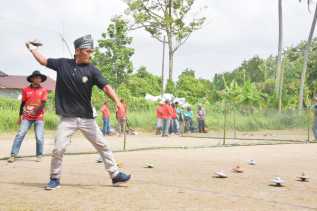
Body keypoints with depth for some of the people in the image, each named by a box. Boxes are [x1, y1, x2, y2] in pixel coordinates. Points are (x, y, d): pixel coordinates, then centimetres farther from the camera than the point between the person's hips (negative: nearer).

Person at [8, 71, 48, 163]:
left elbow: (43, 104, -7)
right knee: (20, 135, -8)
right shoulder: (26, 90, 5)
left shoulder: (43, 90, 3)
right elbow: (23, 103, 12)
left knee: (39, 137, -6)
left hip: (39, 117, -1)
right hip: (27, 117, 1)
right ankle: (13, 155, -6)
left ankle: (39, 155, 10)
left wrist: (35, 110, -25)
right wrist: (20, 116, 13)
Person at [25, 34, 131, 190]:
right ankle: (55, 179, 13)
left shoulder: (92, 70, -5)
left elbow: (106, 86, -16)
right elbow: (43, 60, 14)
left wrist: (117, 102, -31)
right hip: (67, 118, 0)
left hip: (87, 118, 1)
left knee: (102, 146, 3)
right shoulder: (63, 64, -1)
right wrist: (32, 47, 18)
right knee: (58, 149, -5)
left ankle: (115, 174, 13)